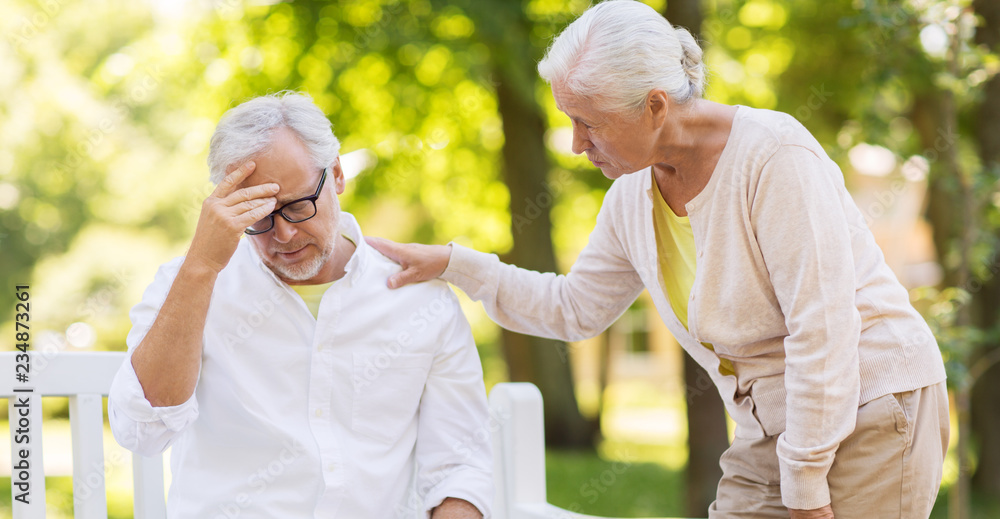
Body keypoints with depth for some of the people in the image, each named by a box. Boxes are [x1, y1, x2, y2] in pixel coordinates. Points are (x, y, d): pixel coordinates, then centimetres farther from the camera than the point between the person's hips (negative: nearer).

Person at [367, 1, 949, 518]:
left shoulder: (775, 154, -19)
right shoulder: (633, 196, 4)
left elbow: (823, 327, -20)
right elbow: (573, 307, 20)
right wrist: (451, 263, 11)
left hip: (872, 420, -7)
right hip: (772, 432, 7)